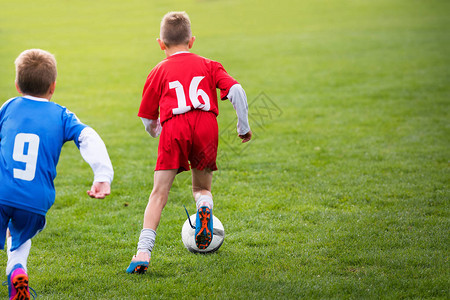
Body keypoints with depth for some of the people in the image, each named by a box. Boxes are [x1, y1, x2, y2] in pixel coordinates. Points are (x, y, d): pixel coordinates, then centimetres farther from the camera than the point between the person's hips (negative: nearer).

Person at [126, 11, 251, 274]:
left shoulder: (159, 72, 22)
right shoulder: (208, 65, 23)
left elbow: (148, 119, 24)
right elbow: (236, 90, 7)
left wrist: (156, 132, 46)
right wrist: (244, 127, 17)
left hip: (174, 127, -1)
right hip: (206, 124, 1)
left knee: (159, 193, 0)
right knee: (202, 187, 21)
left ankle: (144, 252, -13)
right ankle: (204, 206, -15)